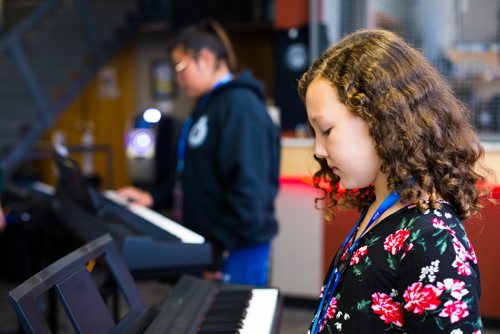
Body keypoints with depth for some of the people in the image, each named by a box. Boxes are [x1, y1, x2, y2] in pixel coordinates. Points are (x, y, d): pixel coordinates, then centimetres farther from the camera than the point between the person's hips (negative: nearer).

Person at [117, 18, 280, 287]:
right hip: (207, 247, 10)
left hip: (236, 253, -9)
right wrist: (154, 198, 13)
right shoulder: (207, 105, 16)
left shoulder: (240, 105, -16)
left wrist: (220, 251, -21)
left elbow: (249, 189, -24)